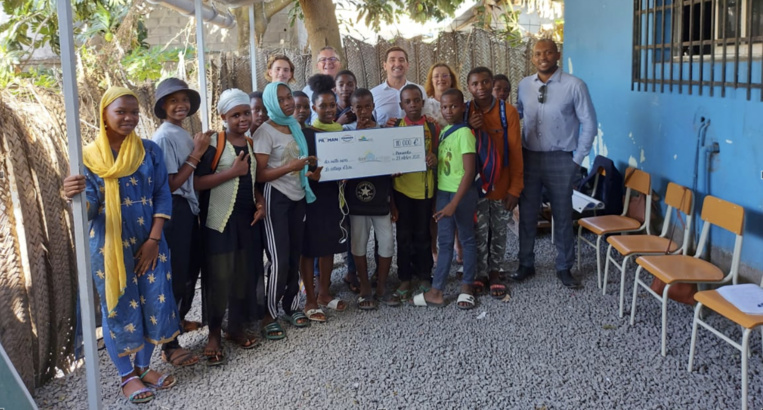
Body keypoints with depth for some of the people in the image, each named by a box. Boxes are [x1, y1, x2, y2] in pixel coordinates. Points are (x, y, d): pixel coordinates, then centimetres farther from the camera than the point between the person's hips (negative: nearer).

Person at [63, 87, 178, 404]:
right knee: (119, 308, 5)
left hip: (149, 243, 2)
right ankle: (126, 376, 23)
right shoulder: (89, 156, -5)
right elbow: (90, 208, -10)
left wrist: (154, 239, -8)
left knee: (154, 303, 6)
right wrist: (77, 196, -34)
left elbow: (162, 194, 1)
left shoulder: (150, 150, 1)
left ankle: (143, 367, 27)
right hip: (110, 245, -2)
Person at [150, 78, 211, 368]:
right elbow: (170, 184, -20)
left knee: (191, 270, 21)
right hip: (174, 212, -9)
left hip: (190, 210, 9)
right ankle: (169, 345, 4)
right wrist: (196, 154, -19)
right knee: (175, 275, -4)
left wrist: (200, 150, 5)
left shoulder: (184, 135, 11)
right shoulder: (164, 138, -15)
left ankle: (179, 320, 42)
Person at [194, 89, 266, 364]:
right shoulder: (214, 144, -10)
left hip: (248, 218, 6)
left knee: (245, 276, 10)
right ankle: (214, 335, 13)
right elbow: (197, 182, -18)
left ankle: (236, 328, 26)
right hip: (220, 220, -6)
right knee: (220, 278, -3)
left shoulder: (251, 143, 11)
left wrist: (260, 200, 4)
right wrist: (232, 171, -20)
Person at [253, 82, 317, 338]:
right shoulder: (265, 132, -10)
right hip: (276, 198, -6)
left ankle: (291, 306, 22)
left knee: (295, 256, 9)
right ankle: (269, 315, 3)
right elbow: (259, 175, -15)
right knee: (279, 259, -9)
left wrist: (309, 163, 7)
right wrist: (290, 167, -24)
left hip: (298, 196, 7)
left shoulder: (296, 126, 12)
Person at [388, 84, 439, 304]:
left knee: (423, 234, 8)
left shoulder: (432, 127, 1)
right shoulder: (395, 127, 2)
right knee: (404, 235, 6)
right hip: (402, 186, 0)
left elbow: (438, 154, 6)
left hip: (425, 186, 0)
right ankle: (405, 280, 15)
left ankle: (424, 277, 20)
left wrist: (434, 160, -16)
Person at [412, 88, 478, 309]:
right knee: (444, 242, 9)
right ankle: (436, 291, 11)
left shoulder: (464, 133, -14)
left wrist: (454, 203, -21)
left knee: (467, 239, 8)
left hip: (462, 193, -7)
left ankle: (466, 287, 19)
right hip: (443, 191, 7)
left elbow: (469, 172, -18)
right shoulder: (444, 131, 9)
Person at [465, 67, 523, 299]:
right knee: (479, 233, 6)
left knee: (499, 233, 11)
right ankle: (479, 274, 23)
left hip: (501, 185, 0)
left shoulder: (508, 111, -7)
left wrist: (515, 188, -9)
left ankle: (494, 273, 27)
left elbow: (515, 152, -6)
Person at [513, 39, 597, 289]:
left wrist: (577, 160, -7)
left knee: (562, 216, 8)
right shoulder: (524, 85, 3)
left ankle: (564, 268, 23)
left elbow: (589, 124, -5)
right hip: (529, 157, 3)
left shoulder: (574, 85, -9)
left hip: (560, 160, -3)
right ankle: (526, 264, 26)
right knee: (526, 214, 10)